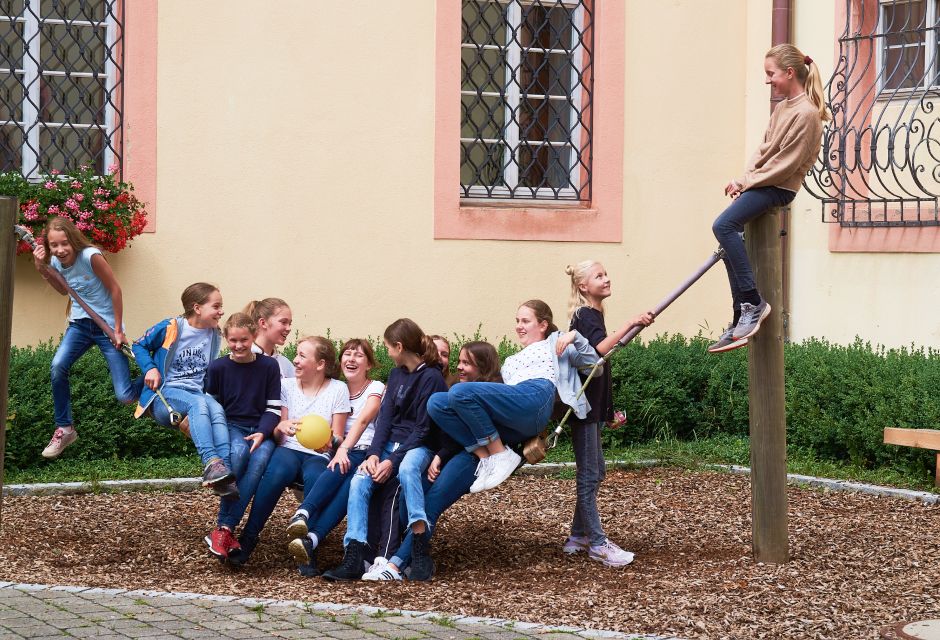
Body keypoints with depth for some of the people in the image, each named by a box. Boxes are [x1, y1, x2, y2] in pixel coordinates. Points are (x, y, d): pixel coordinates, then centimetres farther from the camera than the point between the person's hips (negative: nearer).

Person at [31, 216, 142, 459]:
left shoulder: (90, 256, -21)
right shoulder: (55, 262, -2)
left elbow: (115, 289, -13)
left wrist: (118, 330, -10)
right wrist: (42, 269, 1)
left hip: (107, 327, -5)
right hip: (80, 325, 5)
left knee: (125, 396, -9)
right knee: (57, 367, -25)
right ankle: (64, 429, -8)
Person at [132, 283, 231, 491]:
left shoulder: (214, 336, 14)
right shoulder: (170, 328, -2)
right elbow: (139, 346, 8)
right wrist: (150, 368, -8)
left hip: (198, 393, 4)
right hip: (165, 394, -4)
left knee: (217, 409, -32)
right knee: (198, 403, -38)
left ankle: (226, 469, -47)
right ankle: (211, 462, -53)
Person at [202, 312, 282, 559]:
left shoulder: (269, 366, 6)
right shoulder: (218, 367, 6)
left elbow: (274, 409, 4)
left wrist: (262, 433, -13)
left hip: (260, 430, 1)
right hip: (230, 427, -1)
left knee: (260, 458, -35)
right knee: (238, 451, -37)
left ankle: (224, 528, -36)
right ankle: (225, 527, -32)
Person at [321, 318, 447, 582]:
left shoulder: (432, 378, -9)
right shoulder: (396, 374, 15)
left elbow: (423, 429, -12)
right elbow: (385, 418, 7)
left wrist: (392, 461, -19)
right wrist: (373, 454, -9)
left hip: (418, 446, -6)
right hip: (390, 442, 6)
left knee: (407, 469, -40)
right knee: (359, 481, -22)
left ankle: (420, 536, -47)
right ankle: (354, 555, -33)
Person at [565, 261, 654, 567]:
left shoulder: (592, 315, 17)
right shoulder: (586, 315, -13)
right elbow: (600, 348, -33)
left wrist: (608, 409, 29)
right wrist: (630, 324, -36)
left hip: (593, 405, 10)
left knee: (594, 473, 14)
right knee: (589, 475, -6)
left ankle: (578, 537, 21)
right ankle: (597, 544, -4)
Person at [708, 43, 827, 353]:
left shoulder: (806, 113, -15)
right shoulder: (782, 107, 14)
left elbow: (784, 164, -18)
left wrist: (745, 182, -13)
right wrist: (744, 180, 0)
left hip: (779, 187, -10)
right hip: (762, 185, 10)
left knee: (724, 225, -26)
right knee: (730, 243, 9)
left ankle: (753, 302, -22)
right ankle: (741, 320, 14)